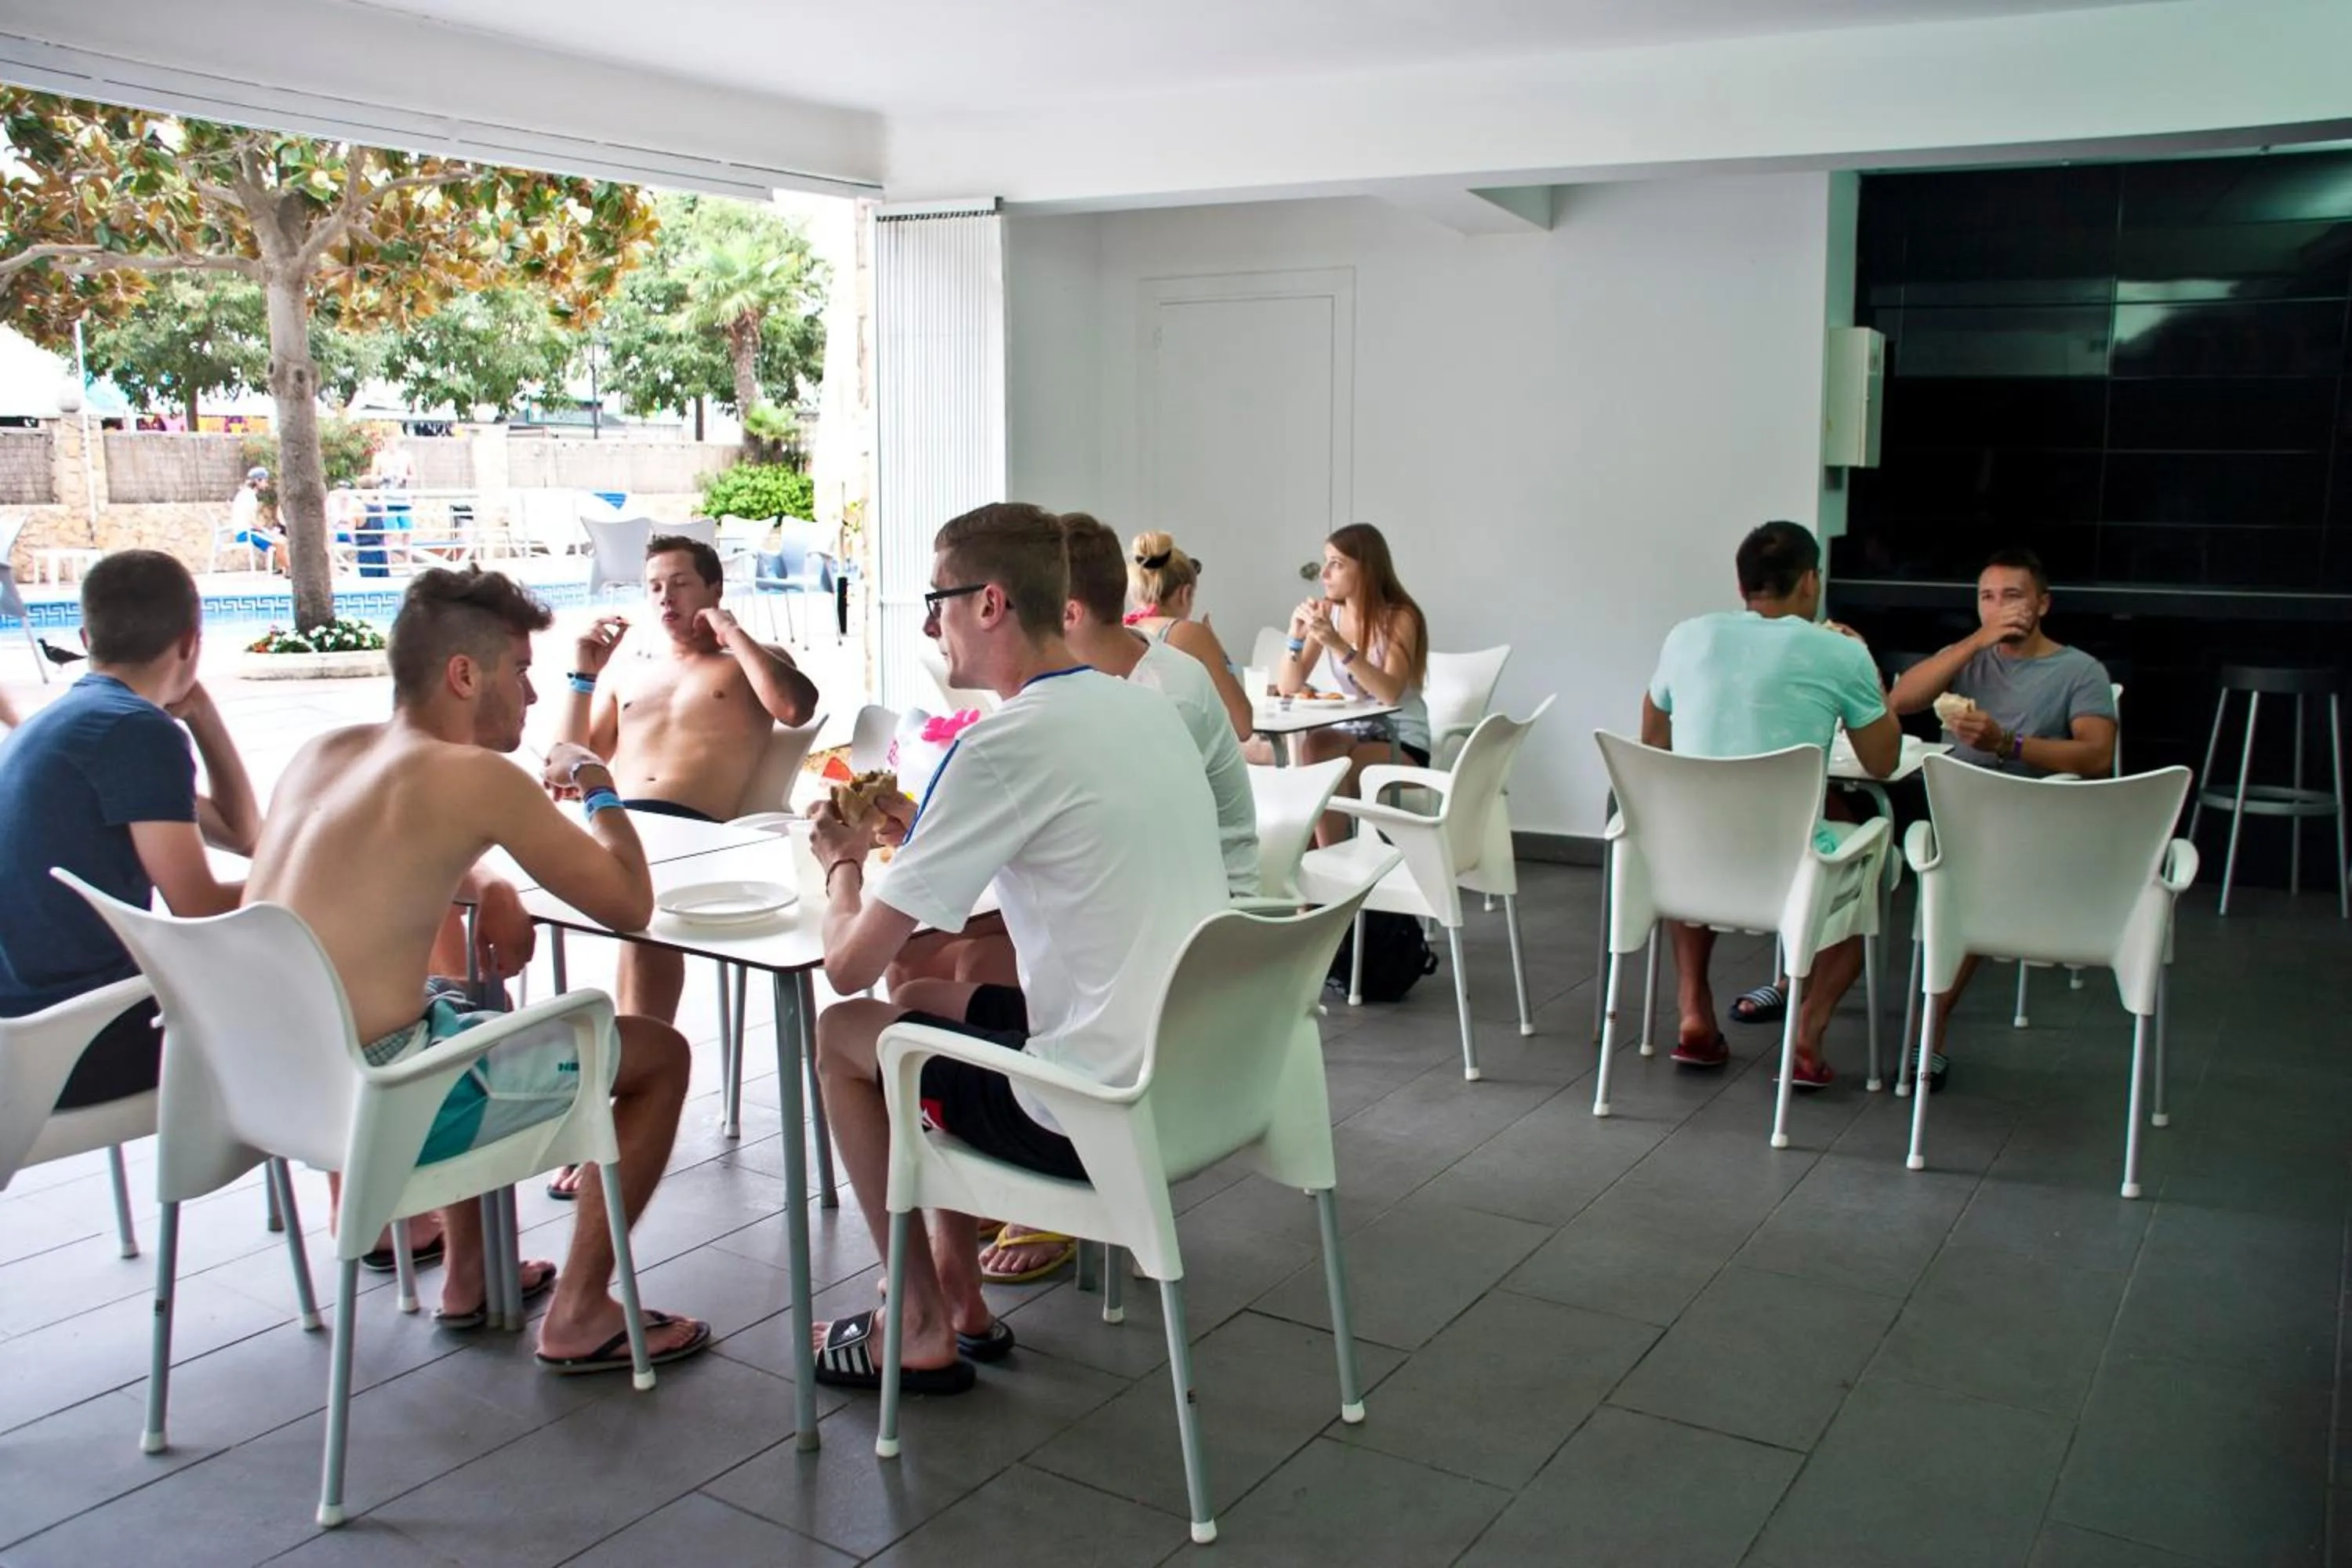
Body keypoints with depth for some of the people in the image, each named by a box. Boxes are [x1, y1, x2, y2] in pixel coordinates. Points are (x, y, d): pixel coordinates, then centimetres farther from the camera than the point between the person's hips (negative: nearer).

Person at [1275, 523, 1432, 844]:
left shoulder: (1400, 617, -13)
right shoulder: (1327, 613, 1)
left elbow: (1390, 693, -28)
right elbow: (1288, 689, -2)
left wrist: (1339, 646, -36)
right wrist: (1296, 637, -18)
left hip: (1401, 742, -4)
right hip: (1349, 733, 4)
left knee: (1319, 747, -29)